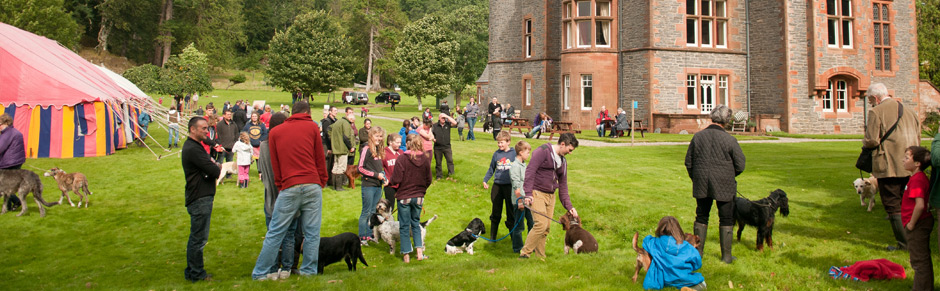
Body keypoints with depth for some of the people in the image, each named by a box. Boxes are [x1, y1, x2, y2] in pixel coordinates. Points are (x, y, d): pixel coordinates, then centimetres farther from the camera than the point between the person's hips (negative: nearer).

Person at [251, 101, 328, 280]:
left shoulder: (275, 132, 12)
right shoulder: (312, 127, 7)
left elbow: (275, 164, 12)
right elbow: (320, 158, 8)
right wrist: (322, 182, 17)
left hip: (289, 189, 1)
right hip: (312, 186, -1)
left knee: (275, 233, 6)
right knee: (312, 232, 7)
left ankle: (260, 272, 11)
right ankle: (309, 270, 13)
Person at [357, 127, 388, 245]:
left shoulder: (379, 149, 11)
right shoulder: (367, 149, -12)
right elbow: (360, 168, -14)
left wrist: (383, 176, 6)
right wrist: (376, 175, -15)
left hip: (378, 185, 7)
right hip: (368, 185, -7)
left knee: (373, 211, 13)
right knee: (366, 212, -1)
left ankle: (369, 234, 21)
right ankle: (361, 237, 8)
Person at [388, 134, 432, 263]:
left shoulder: (401, 159, -14)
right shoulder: (425, 159, -4)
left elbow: (396, 179, -16)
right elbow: (428, 180, 2)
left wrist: (389, 182, 5)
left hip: (404, 196, -3)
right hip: (418, 197, 3)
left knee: (404, 226, 8)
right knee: (416, 224, 19)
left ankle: (406, 255, 12)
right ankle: (419, 251, 10)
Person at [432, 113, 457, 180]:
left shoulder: (448, 124, 4)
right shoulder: (435, 126, 5)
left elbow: (455, 123, -11)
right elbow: (430, 132, 9)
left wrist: (447, 116, -10)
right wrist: (433, 138, -8)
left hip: (447, 147, 0)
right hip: (437, 147, 0)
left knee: (450, 160, -10)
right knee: (438, 162, 6)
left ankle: (450, 175, -7)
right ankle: (439, 176, 17)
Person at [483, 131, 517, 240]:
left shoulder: (514, 153, -3)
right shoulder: (496, 154, 4)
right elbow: (491, 169, 15)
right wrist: (485, 180, 8)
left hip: (510, 186, -2)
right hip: (497, 185, 2)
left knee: (511, 213, 4)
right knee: (496, 212, 11)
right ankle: (492, 237, 22)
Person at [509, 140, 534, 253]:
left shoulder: (524, 164, 12)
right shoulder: (515, 166, -15)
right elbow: (516, 186, -18)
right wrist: (520, 201, -18)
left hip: (527, 199, 9)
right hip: (519, 200, -9)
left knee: (532, 223, 14)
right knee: (519, 225, 2)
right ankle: (517, 248, 13)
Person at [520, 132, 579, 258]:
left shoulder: (563, 161, 17)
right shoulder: (543, 151, -9)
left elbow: (563, 185, 20)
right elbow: (530, 170, -17)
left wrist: (569, 206, 11)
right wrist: (528, 194, -23)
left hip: (550, 196, 8)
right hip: (537, 193, -8)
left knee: (547, 228, 6)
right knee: (541, 224, -18)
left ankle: (539, 256, 15)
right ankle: (525, 253, -6)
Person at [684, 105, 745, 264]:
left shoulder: (698, 136, -4)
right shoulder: (729, 139, -13)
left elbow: (688, 161, 3)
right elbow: (740, 165, -6)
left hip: (701, 184, 3)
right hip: (724, 185, -3)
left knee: (701, 217, 17)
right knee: (726, 219, 10)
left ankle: (698, 251, 21)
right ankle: (726, 255, 15)